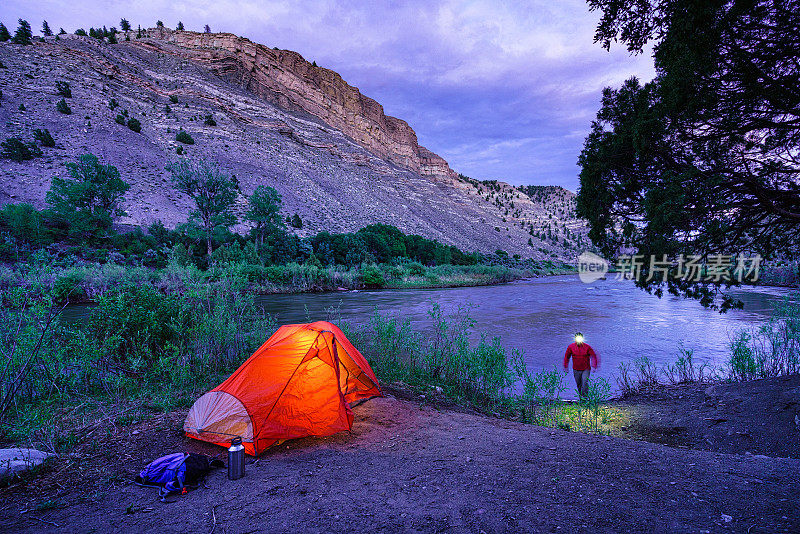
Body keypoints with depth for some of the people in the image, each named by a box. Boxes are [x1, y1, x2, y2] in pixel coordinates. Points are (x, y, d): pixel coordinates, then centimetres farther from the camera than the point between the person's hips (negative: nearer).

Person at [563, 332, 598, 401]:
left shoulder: (587, 347, -10)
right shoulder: (571, 347, -5)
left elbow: (593, 356, -2)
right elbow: (566, 356, 8)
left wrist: (594, 366, -9)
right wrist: (565, 367, 8)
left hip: (586, 369, -2)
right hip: (576, 370, 2)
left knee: (585, 383, -18)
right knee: (579, 385, 12)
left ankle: (585, 397, -9)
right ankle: (580, 398, 28)